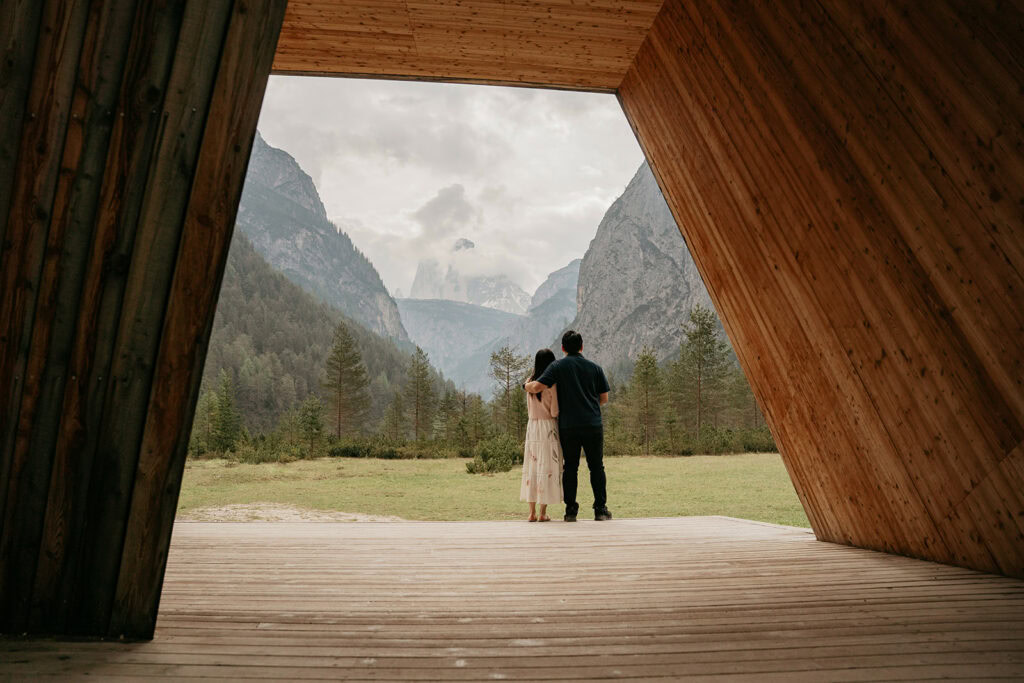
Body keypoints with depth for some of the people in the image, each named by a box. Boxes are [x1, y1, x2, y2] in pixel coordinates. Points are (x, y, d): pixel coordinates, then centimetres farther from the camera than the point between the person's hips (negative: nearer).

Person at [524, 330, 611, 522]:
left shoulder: (558, 366, 0)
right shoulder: (595, 367, 7)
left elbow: (537, 387, -11)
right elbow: (604, 398, 11)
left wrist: (526, 385, 11)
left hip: (568, 426, -1)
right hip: (593, 425, 1)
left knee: (570, 467, 7)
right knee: (596, 467, 8)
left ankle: (570, 510, 6)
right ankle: (601, 509, 7)